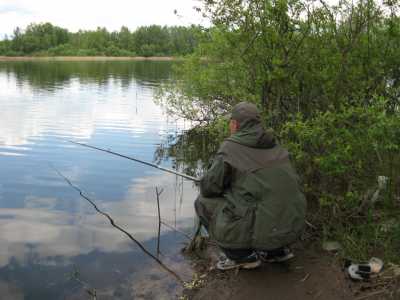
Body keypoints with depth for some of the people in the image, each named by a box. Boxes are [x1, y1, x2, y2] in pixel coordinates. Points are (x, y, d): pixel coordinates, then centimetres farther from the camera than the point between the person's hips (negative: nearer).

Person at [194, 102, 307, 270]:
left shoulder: (230, 147, -7)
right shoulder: (275, 147, 12)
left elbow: (208, 188, -3)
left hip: (261, 229, -6)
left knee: (203, 203, 11)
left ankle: (242, 255, 7)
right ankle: (277, 249, 19)